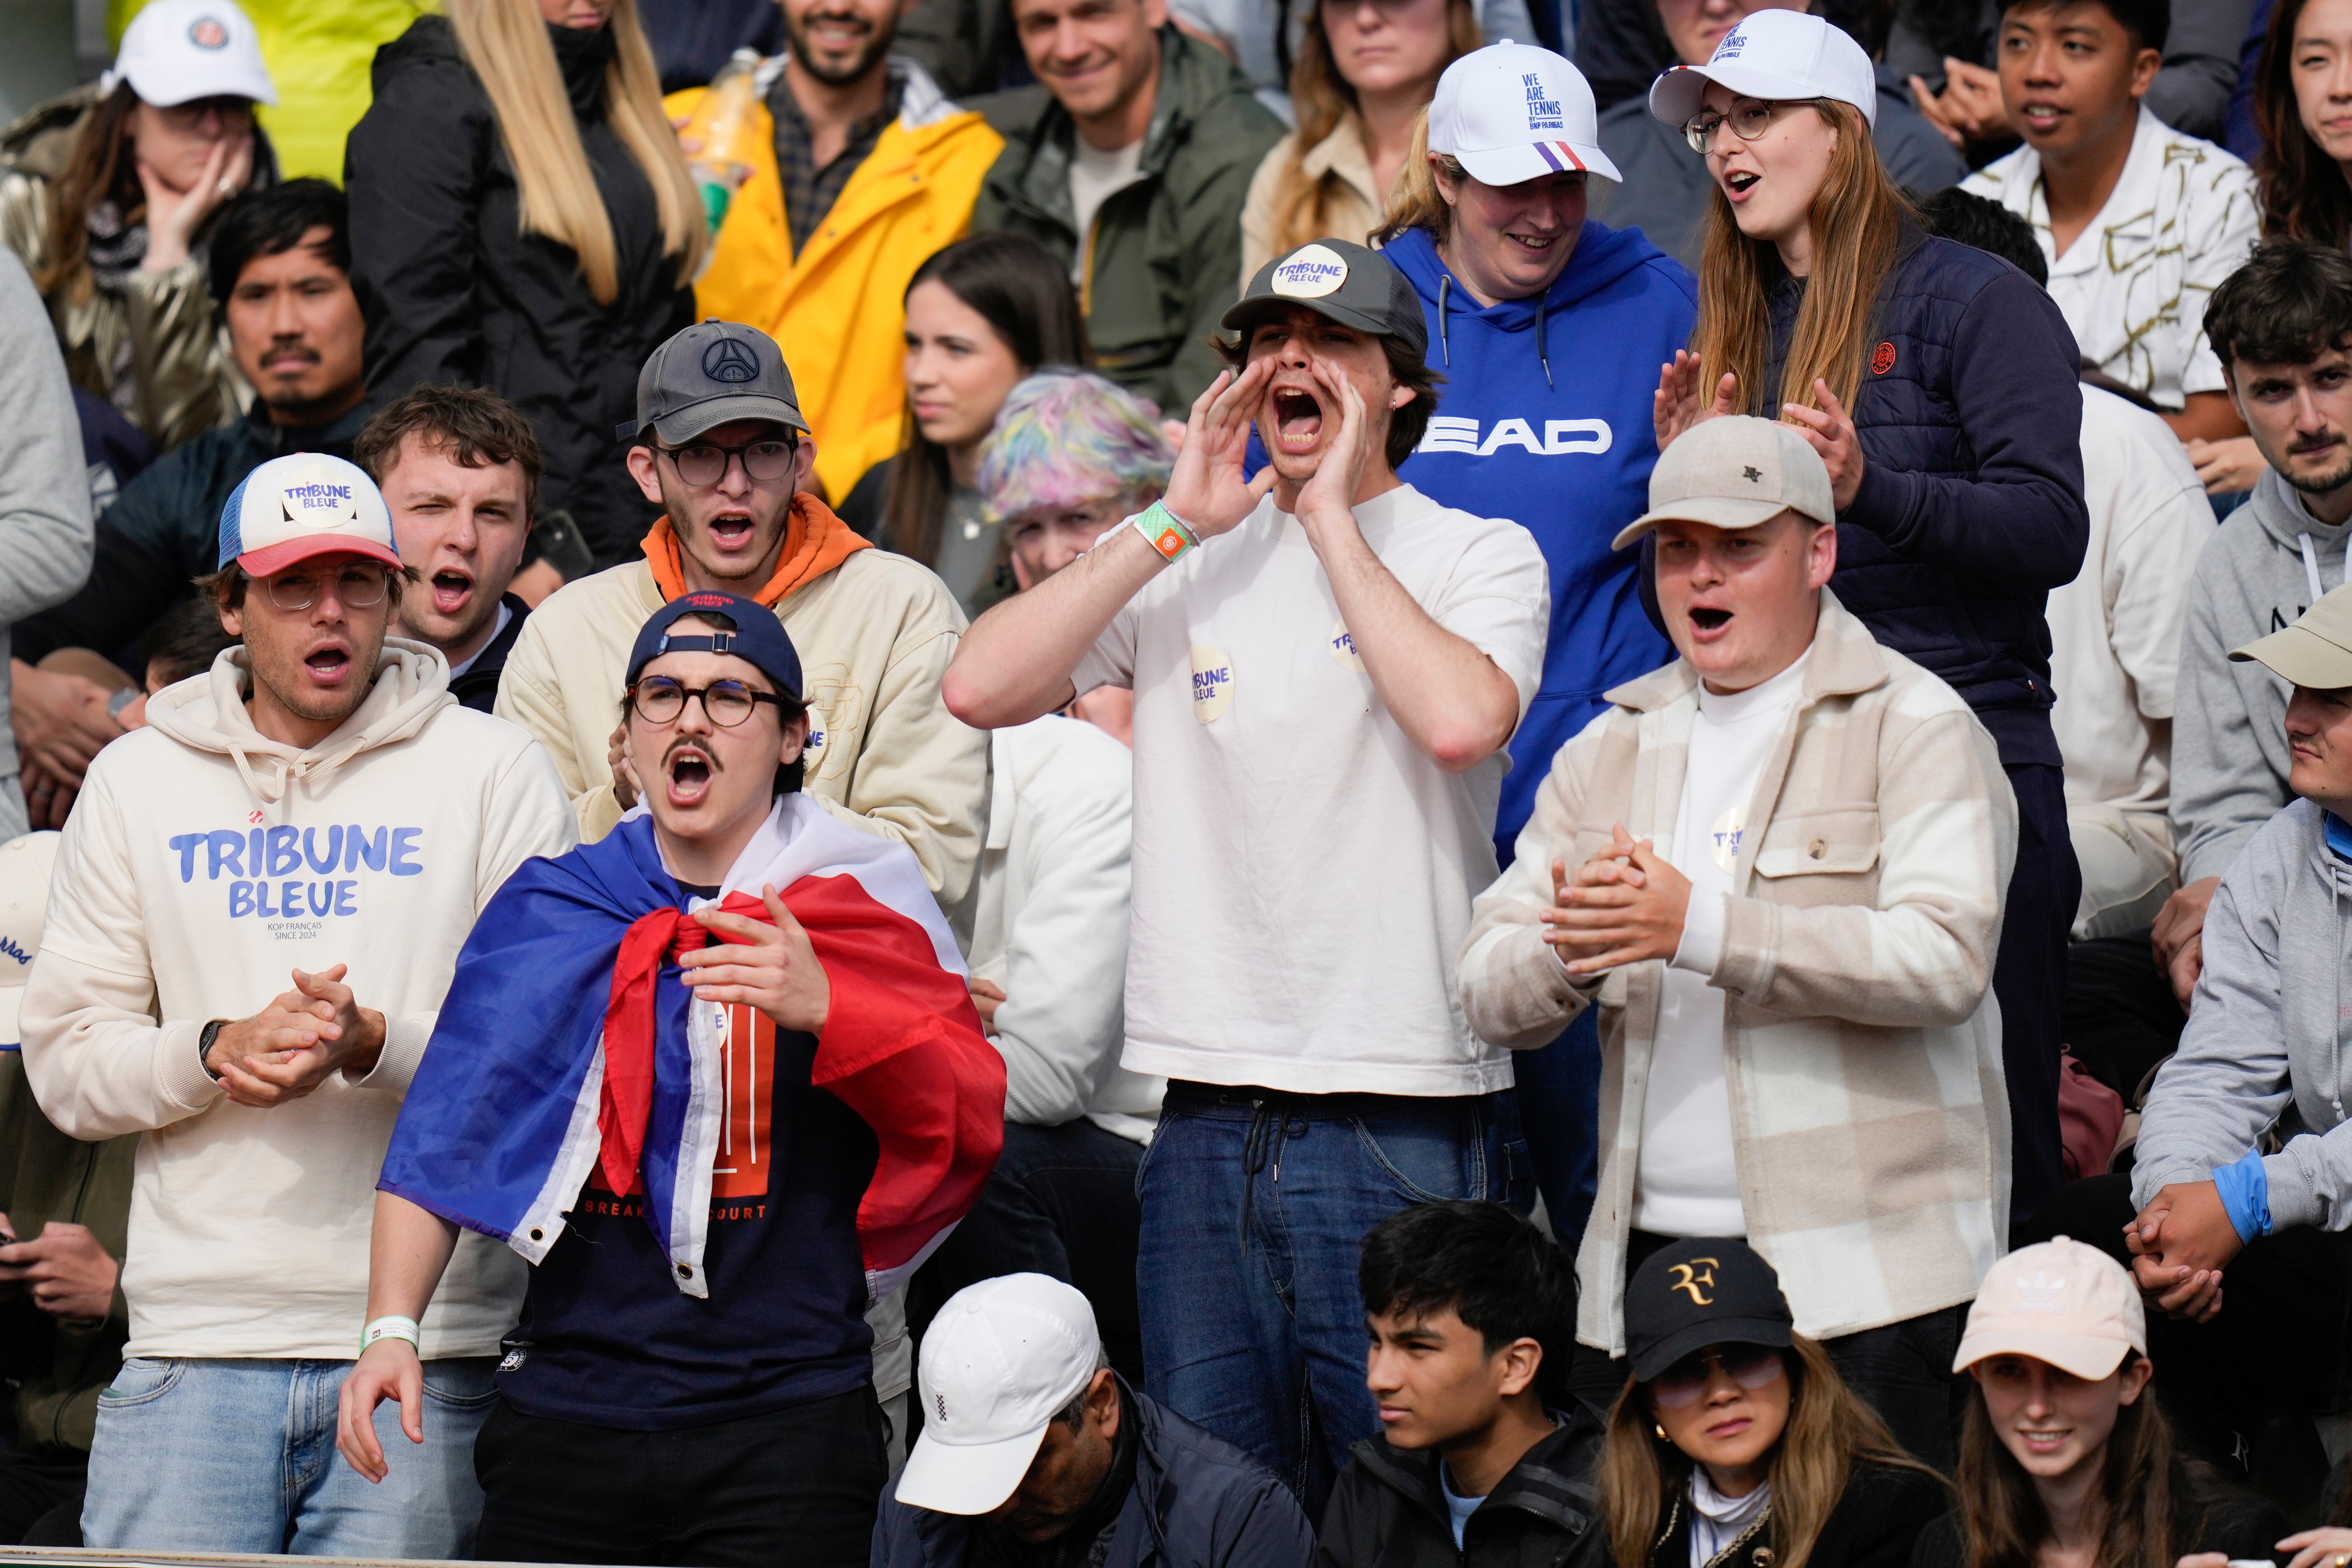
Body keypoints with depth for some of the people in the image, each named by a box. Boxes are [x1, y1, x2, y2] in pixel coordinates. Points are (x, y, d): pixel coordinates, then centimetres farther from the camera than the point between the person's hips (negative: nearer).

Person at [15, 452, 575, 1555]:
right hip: (194, 1338, 1)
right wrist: (217, 1051, -10)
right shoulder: (136, 782, 12)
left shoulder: (491, 772, 6)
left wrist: (376, 1047, -16)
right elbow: (66, 1065, 9)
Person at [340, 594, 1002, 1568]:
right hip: (565, 1416, 2)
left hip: (785, 1427, -2)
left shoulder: (857, 910, 4)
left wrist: (824, 1009, -22)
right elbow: (441, 1140, 11)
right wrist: (391, 1328, 0)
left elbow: (973, 1120, -7)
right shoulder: (545, 912, 12)